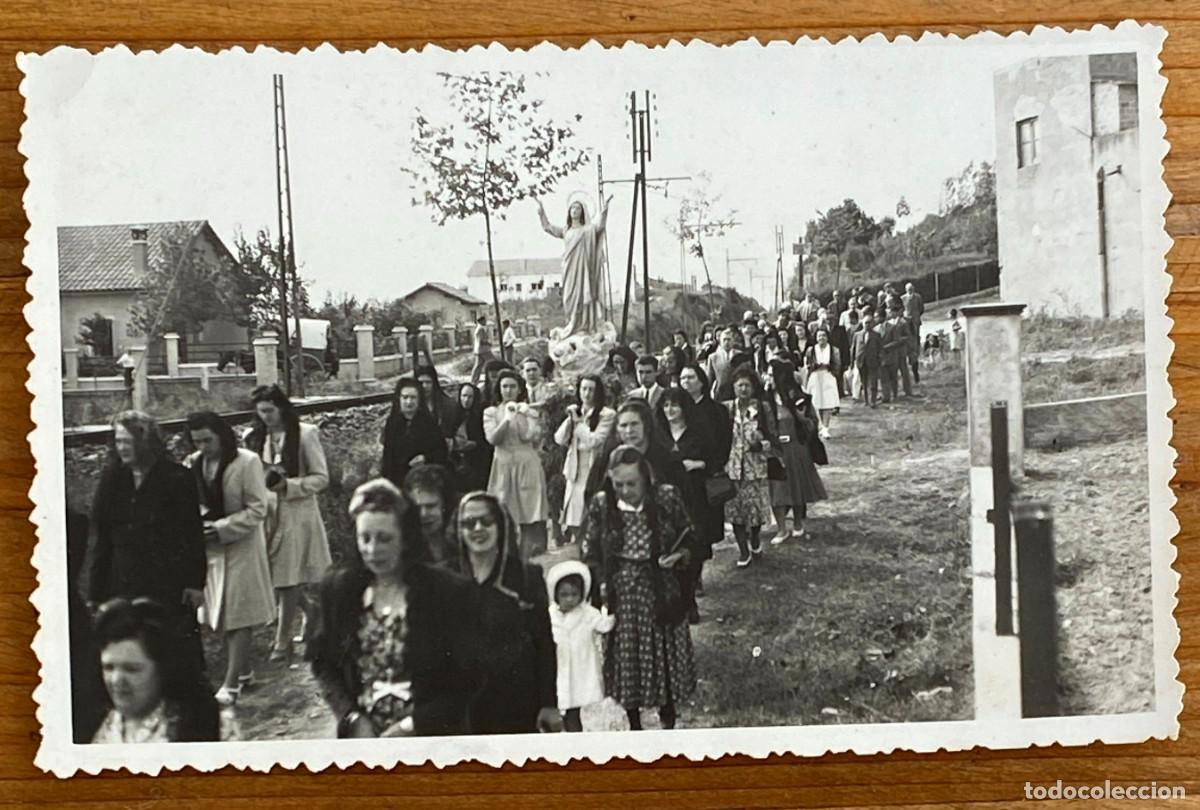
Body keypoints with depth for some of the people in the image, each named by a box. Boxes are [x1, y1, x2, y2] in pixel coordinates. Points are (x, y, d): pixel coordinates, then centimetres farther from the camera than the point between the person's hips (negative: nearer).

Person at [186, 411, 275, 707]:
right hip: (209, 548, 5)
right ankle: (244, 670, 28)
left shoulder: (247, 462, -13)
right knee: (222, 615, 13)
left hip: (241, 547, -5)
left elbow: (257, 510, -13)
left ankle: (231, 683, 0)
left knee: (239, 615, -3)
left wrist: (220, 528, -19)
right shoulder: (193, 464, 0)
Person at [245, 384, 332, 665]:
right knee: (276, 579, 8)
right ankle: (311, 615, 31)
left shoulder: (304, 434, -7)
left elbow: (321, 478, -7)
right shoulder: (256, 438, 6)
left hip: (296, 515, -5)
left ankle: (282, 643, 5)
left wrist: (288, 486, -19)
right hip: (267, 513, 5)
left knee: (288, 581, -2)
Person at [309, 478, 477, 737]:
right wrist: (352, 717, -5)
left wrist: (413, 725, -13)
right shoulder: (338, 588, 1)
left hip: (431, 735, -2)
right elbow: (322, 662, 8)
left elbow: (467, 678, -7)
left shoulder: (449, 592, -10)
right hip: (361, 733, 3)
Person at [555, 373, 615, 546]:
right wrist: (570, 419, -3)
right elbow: (560, 440, 8)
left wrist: (578, 422, -6)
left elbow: (594, 441, -12)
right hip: (575, 472, 5)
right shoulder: (575, 411, 14)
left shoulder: (607, 414, -4)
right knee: (571, 524, 5)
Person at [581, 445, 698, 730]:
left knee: (666, 653, 9)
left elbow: (689, 539, 4)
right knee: (625, 657, 9)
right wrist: (600, 584, -10)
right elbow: (590, 552, 2)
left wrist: (679, 555, -16)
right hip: (620, 592, 1)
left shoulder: (668, 499, -9)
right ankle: (633, 724, 29)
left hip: (661, 591, 0)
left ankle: (668, 719, 32)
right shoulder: (600, 505, -7)